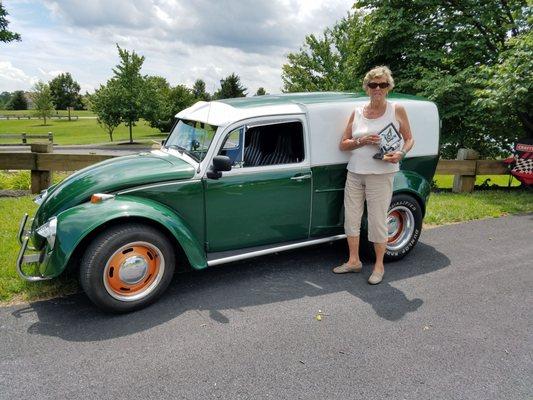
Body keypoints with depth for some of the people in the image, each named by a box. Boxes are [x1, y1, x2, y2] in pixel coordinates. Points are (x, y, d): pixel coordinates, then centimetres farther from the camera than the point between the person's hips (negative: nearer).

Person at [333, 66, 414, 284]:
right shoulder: (357, 112, 8)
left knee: (377, 221, 0)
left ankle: (379, 266, 17)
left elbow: (409, 139, 7)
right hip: (354, 173, 4)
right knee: (351, 218, 8)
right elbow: (343, 144, 9)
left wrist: (400, 153, -14)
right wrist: (361, 141, -10)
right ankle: (354, 261, 24)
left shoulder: (397, 110, 1)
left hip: (381, 174, -4)